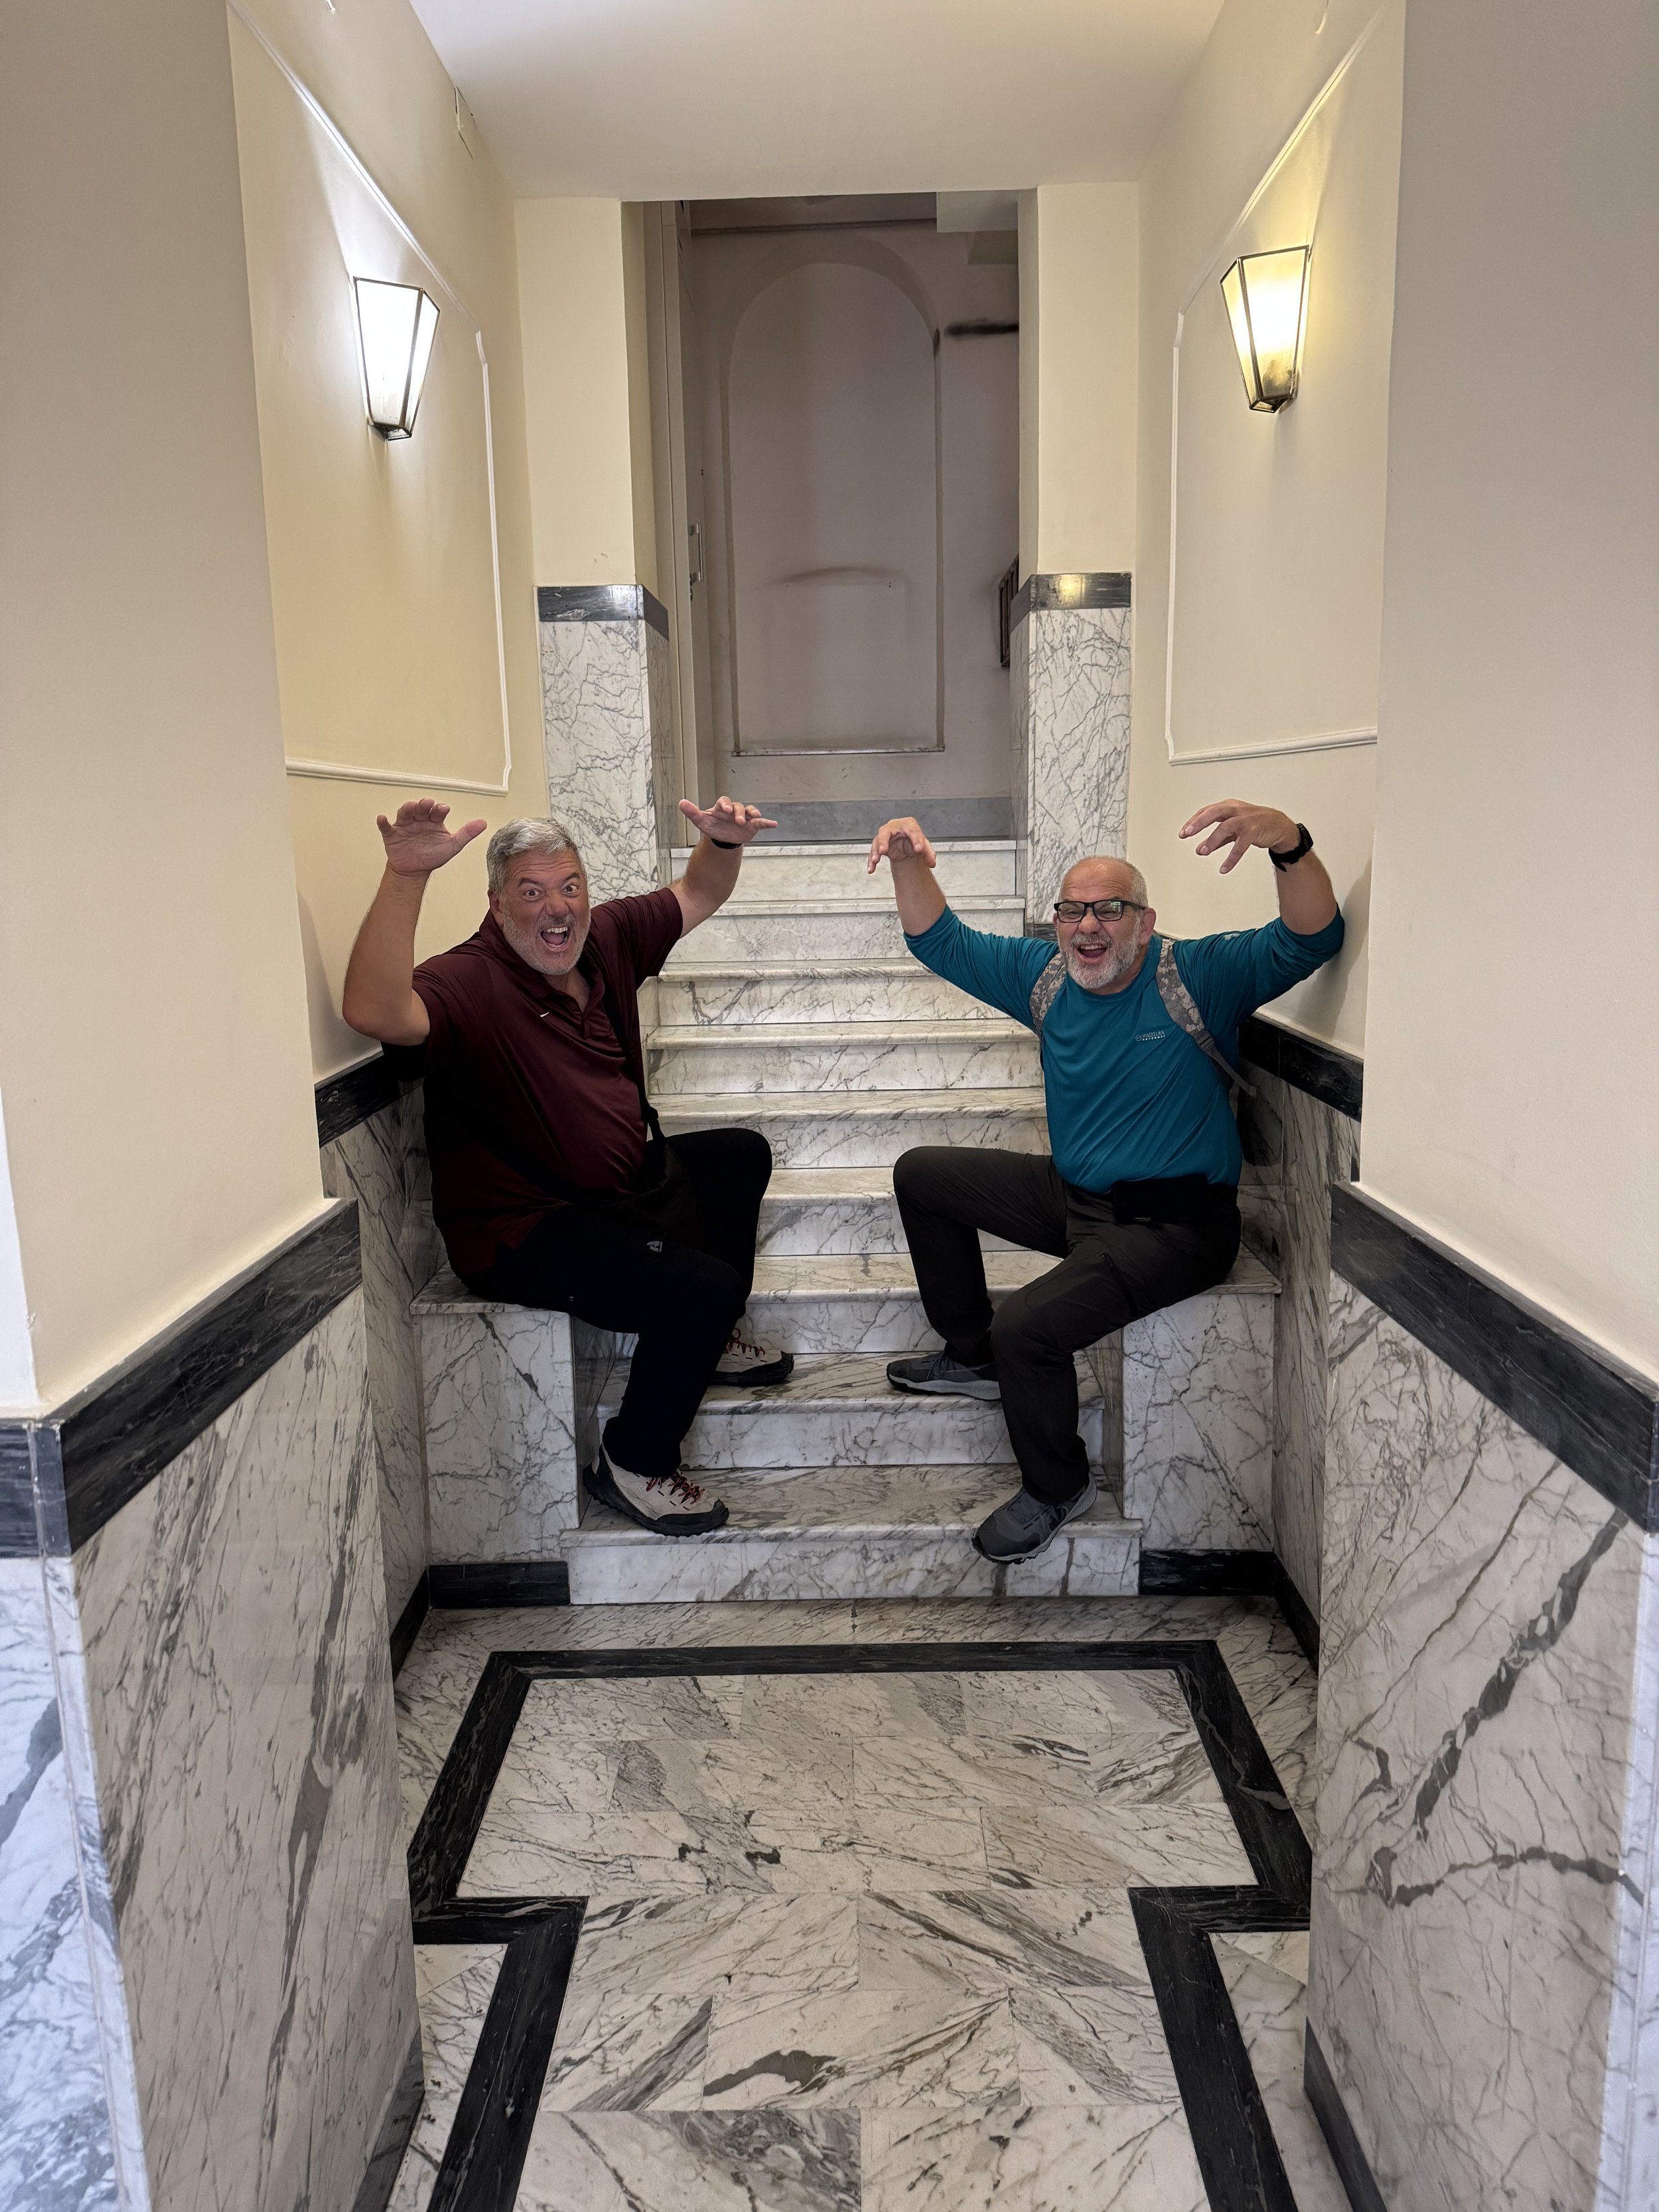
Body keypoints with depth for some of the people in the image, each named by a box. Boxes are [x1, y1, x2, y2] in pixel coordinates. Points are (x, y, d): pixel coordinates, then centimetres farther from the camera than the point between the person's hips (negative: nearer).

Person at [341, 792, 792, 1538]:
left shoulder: (605, 937, 1)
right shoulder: (469, 982, -23)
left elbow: (696, 896, 14)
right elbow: (374, 1011, -44)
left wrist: (725, 843, -8)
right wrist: (404, 878, -52)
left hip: (630, 1182, 10)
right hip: (526, 1232, -9)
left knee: (740, 1154, 24)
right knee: (704, 1287, -24)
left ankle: (710, 1341, 35)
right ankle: (633, 1466, -1)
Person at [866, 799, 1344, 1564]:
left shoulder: (1197, 977, -15)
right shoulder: (1045, 976, 2)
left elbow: (1310, 940, -27)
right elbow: (941, 941, 5)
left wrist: (1288, 841, -47)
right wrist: (909, 863, -15)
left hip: (1172, 1226, -8)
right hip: (1074, 1195, 8)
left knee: (1027, 1326, -27)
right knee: (923, 1174, 15)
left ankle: (1057, 1489, 4)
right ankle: (973, 1356, 26)